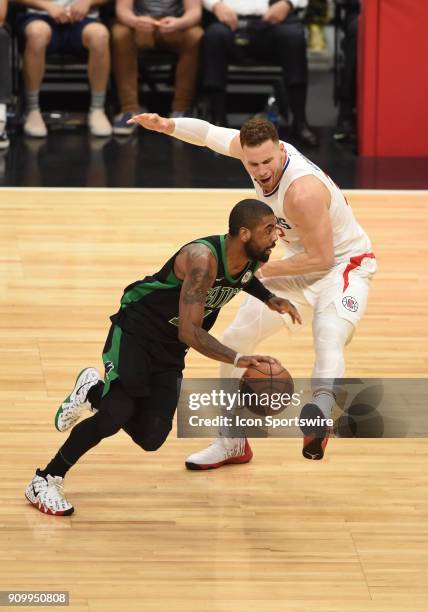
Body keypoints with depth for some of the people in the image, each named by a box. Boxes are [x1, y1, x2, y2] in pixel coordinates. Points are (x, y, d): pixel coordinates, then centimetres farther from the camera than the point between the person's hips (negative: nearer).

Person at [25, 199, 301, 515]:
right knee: (118, 412, -25)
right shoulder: (203, 257, -31)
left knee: (150, 438, -6)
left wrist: (268, 297, 7)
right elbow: (189, 331, -38)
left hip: (170, 353, 7)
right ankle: (45, 481, -7)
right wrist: (238, 358, -47)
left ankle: (93, 391, 23)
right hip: (134, 332, -7)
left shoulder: (252, 258, -6)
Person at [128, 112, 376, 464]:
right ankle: (232, 442, 22)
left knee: (328, 338, -39)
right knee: (235, 341, 9)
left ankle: (320, 412, -66)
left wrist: (263, 270, -19)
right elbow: (209, 133, 8)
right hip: (302, 266, 9)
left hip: (343, 264, -9)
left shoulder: (303, 192, -35)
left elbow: (321, 258, -27)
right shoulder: (250, 147, -12)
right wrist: (168, 126, -9)